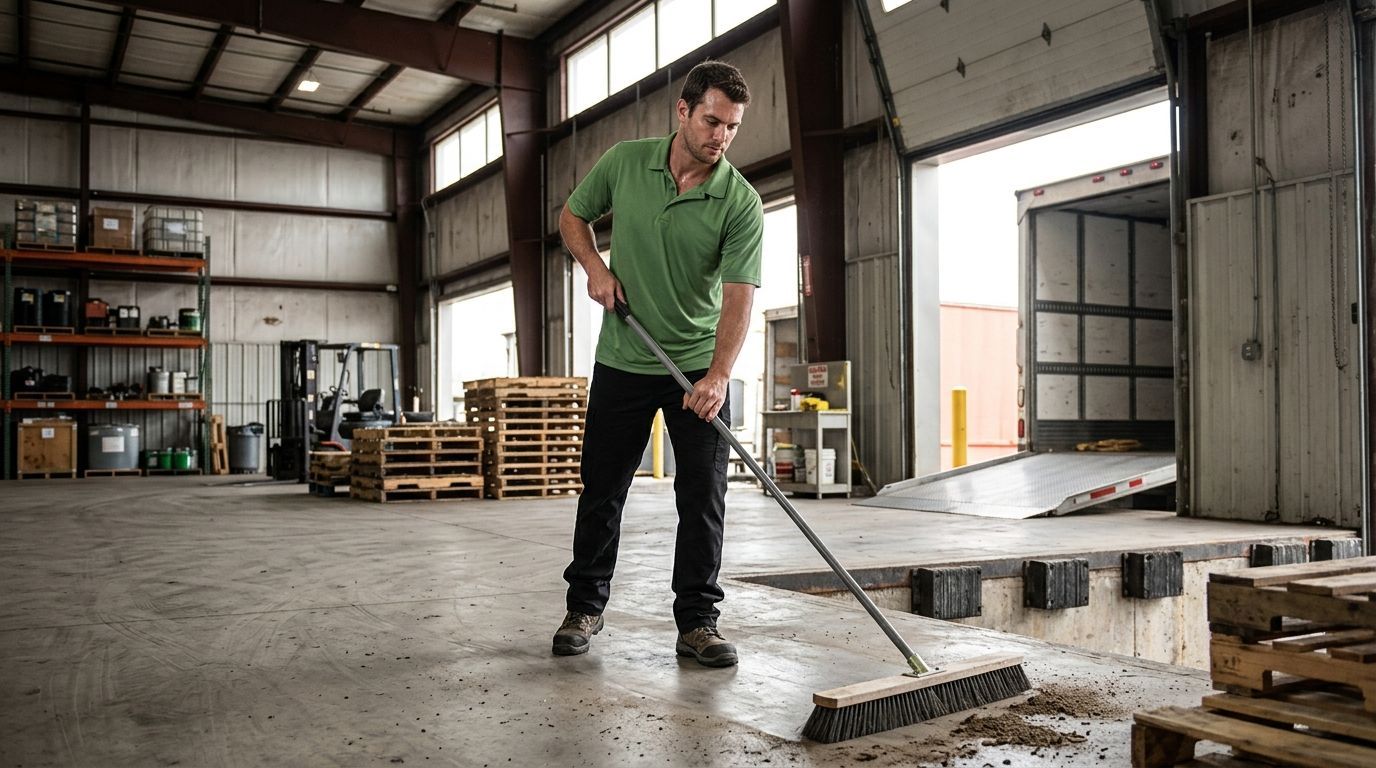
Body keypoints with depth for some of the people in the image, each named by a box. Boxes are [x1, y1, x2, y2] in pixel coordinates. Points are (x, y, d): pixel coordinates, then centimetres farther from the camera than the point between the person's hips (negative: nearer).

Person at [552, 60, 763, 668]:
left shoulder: (741, 202, -12)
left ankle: (697, 621, 10)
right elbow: (573, 216, 11)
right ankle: (585, 606, 24)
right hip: (622, 361, 2)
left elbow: (738, 296, -20)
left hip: (699, 367, -1)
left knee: (704, 497, -2)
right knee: (601, 491, 8)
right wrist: (595, 266, -8)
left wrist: (718, 375, -33)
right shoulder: (624, 162, -5)